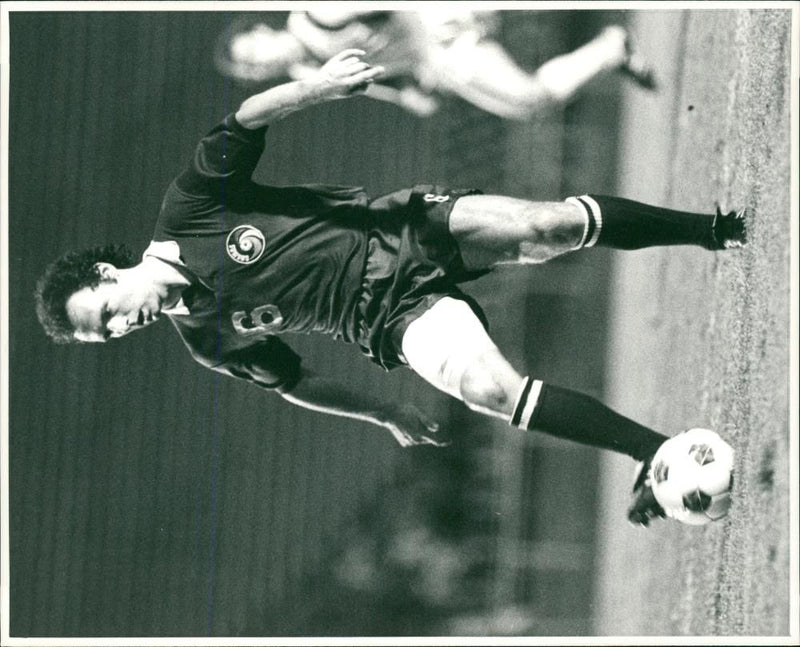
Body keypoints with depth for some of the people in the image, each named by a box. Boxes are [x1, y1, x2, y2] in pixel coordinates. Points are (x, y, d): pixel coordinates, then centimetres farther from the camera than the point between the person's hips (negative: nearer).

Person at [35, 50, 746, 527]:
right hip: (391, 318, 0)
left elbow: (245, 123, -14)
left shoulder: (189, 210, -8)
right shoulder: (208, 342, -1)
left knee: (543, 227, -21)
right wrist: (386, 413, 14)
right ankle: (657, 451, -19)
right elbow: (293, 382, 11)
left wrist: (314, 87, -31)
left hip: (410, 229, 0)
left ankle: (709, 228, 0)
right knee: (487, 387, -28)